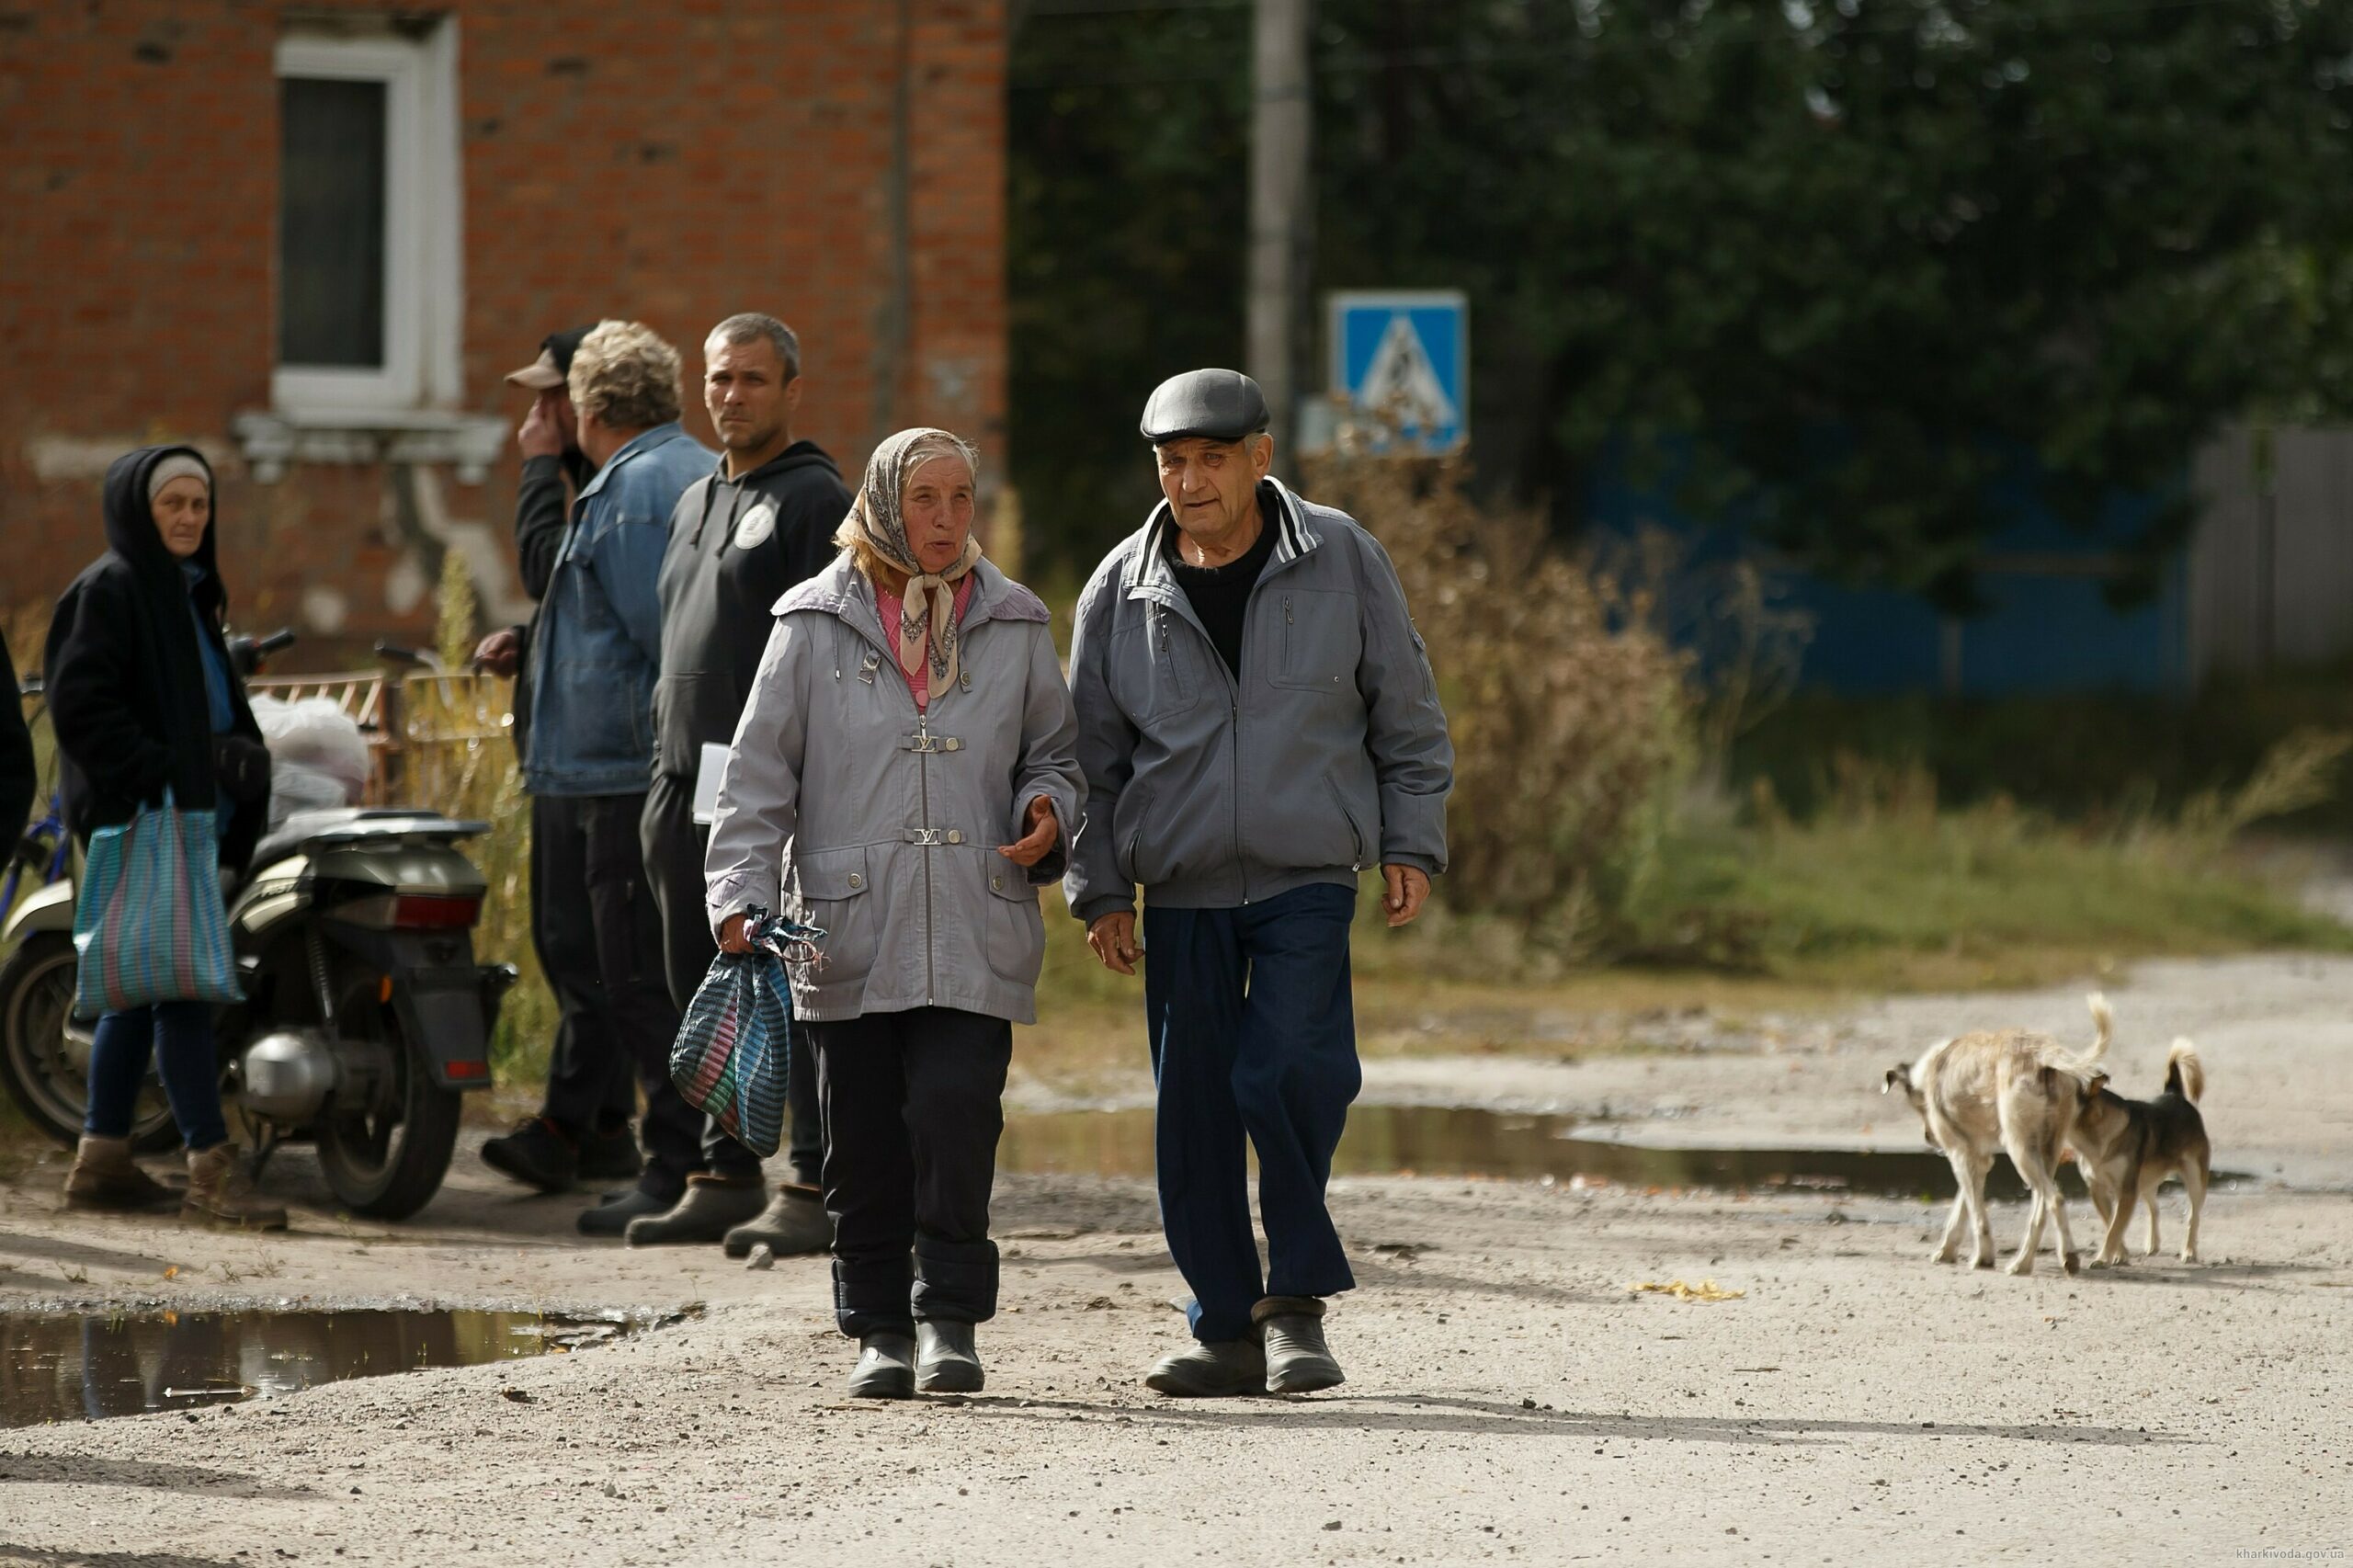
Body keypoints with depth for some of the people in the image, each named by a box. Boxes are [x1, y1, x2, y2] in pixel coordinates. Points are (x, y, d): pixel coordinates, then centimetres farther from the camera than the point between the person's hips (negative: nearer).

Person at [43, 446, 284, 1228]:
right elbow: (79, 702, -16)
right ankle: (211, 1170, -17)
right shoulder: (108, 590, -8)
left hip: (189, 815, 9)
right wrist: (158, 775, -21)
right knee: (182, 985, -14)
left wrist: (240, 752, 7)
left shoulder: (188, 593, 20)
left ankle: (102, 1161, 17)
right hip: (138, 817, -9)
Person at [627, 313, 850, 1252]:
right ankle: (724, 1181, 16)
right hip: (688, 784, 8)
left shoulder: (814, 499, -5)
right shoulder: (696, 503, 22)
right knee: (704, 992, 10)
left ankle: (814, 1190, -9)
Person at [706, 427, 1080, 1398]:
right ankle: (880, 1329, 14)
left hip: (973, 935, 0)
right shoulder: (815, 626, 5)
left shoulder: (1013, 625, 11)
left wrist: (1046, 809, -1)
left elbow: (1053, 751, 22)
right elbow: (759, 773, 4)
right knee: (864, 1137, 2)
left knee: (954, 1111, -14)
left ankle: (949, 1317, -2)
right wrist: (741, 896, -7)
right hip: (848, 933, 0)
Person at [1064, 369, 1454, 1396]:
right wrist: (1100, 890, 6)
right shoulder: (1122, 592, 4)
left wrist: (1410, 844, 3)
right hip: (1179, 891, 2)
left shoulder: (1341, 561, 0)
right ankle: (1227, 1330, 12)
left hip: (1308, 880, -2)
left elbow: (1407, 714, 8)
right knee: (1194, 1111, 2)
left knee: (1288, 1073, -18)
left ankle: (1299, 1301, -2)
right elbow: (1092, 753, 11)